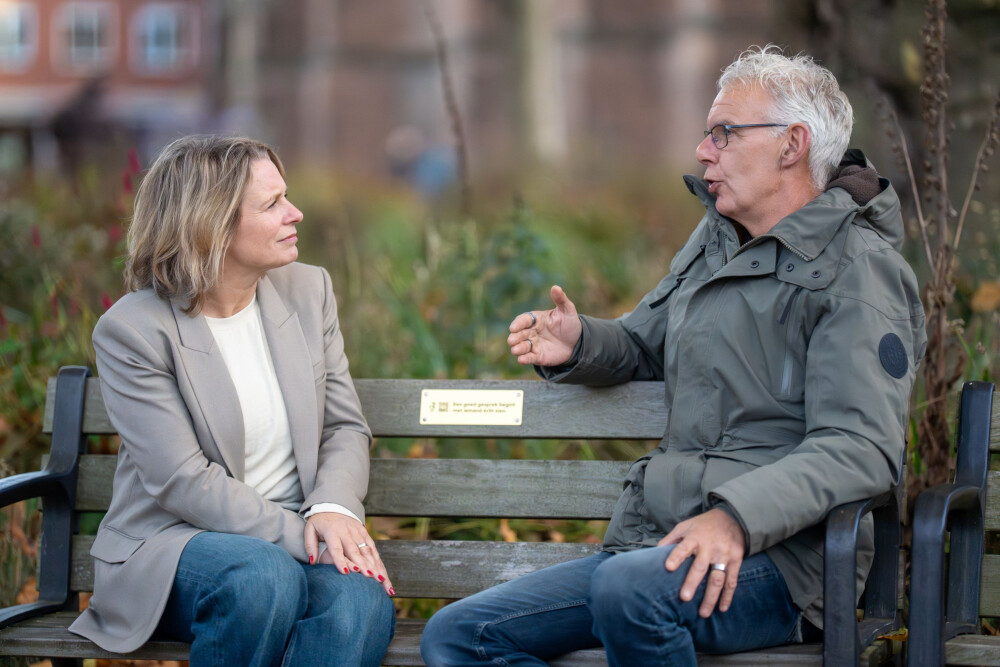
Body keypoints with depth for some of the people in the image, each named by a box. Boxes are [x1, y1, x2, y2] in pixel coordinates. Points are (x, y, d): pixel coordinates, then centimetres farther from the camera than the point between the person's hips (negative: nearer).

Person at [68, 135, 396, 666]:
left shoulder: (308, 291, 7)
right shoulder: (131, 331, -10)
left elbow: (346, 428, 8)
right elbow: (184, 483, -16)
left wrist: (333, 508, -14)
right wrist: (297, 533, -23)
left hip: (298, 530, 4)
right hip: (174, 540, -4)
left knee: (360, 600, -31)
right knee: (264, 577, -38)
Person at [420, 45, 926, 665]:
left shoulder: (859, 271, -7)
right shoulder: (717, 237, 20)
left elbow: (860, 449, -18)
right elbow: (642, 345, 34)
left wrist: (736, 516, -33)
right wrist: (577, 346, 9)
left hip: (774, 558, -8)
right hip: (659, 543, 8)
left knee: (628, 587, -40)